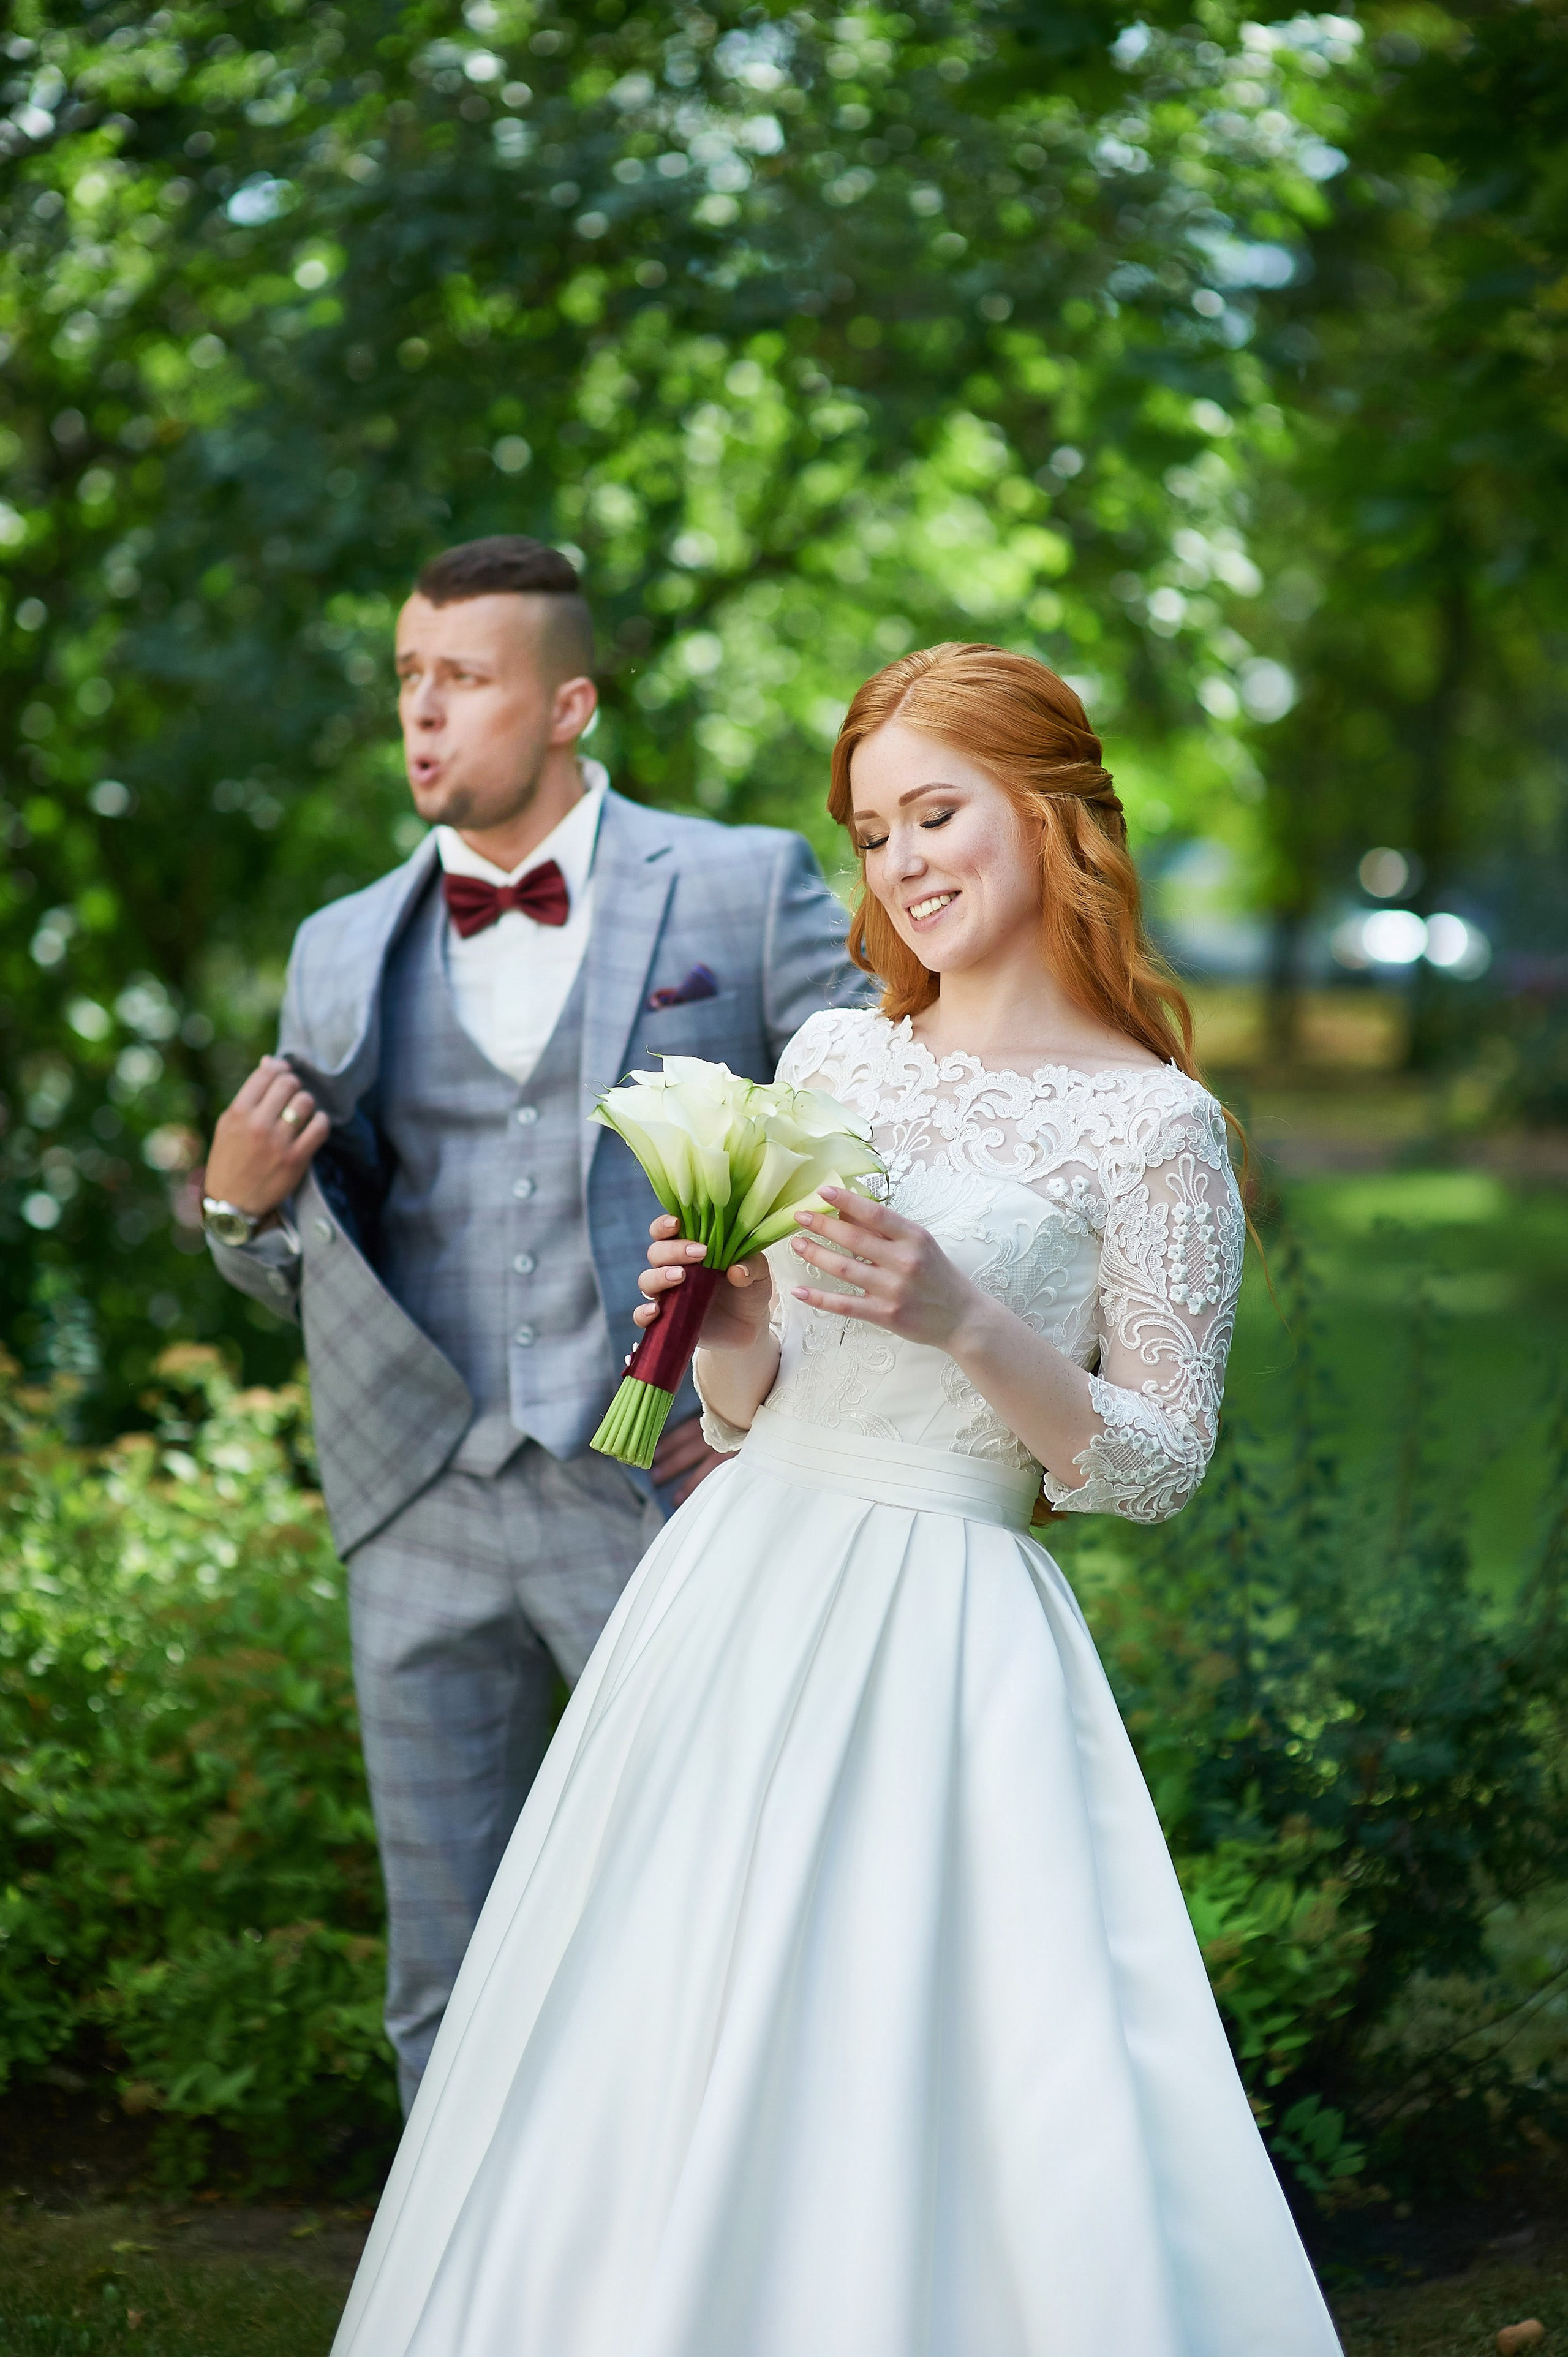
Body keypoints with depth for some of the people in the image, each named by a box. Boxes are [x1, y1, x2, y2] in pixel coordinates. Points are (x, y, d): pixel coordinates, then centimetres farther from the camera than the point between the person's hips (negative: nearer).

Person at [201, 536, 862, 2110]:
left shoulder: (744, 889, 2)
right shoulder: (345, 951, 12)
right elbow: (320, 1269, 14)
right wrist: (243, 1204, -8)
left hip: (666, 1493, -3)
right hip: (424, 1514, 3)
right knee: (451, 1984, 10)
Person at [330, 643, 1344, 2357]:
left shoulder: (1150, 1124, -5)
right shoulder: (828, 1058, 10)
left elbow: (1163, 1465, -5)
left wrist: (967, 1324, -18)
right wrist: (725, 1334, -7)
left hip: (945, 1637, -5)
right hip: (740, 1593, 5)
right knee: (653, 2077, 8)